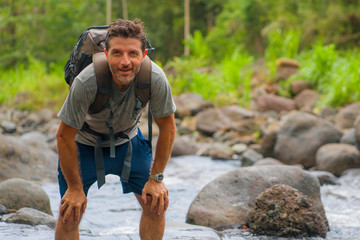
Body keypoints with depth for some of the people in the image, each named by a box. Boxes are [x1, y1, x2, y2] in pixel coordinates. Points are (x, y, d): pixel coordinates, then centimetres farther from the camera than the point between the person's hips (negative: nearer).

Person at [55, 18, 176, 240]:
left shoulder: (156, 79, -30)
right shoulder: (86, 83, -37)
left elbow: (167, 127, -13)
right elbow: (65, 136, -24)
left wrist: (156, 178, -10)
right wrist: (75, 188, -17)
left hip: (128, 139, 3)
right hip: (85, 143, -3)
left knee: (156, 203, -3)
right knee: (69, 215, -10)